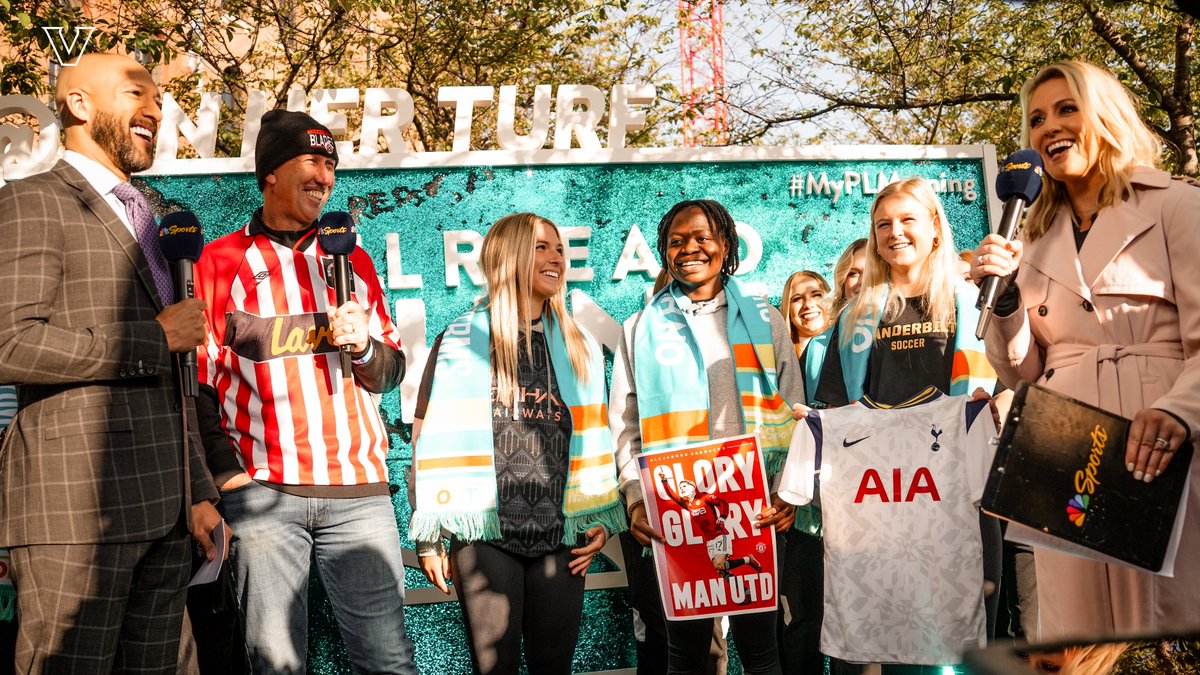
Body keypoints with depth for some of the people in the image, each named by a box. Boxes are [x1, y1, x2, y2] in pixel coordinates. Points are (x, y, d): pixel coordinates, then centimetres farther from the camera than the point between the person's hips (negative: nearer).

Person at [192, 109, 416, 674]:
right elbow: (196, 379, 4)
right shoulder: (219, 262, 6)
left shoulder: (353, 261, 15)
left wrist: (363, 345, -6)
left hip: (359, 487, 2)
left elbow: (390, 372, 16)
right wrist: (227, 474, -5)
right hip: (261, 492, -2)